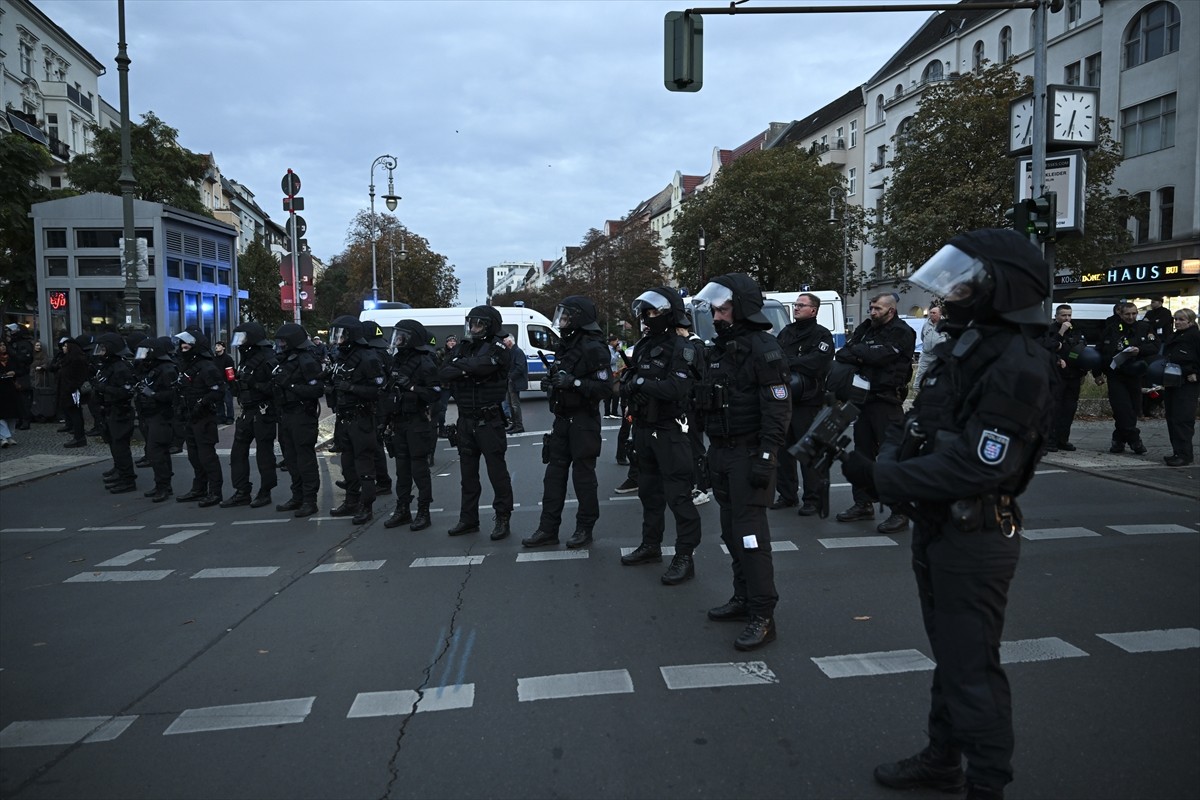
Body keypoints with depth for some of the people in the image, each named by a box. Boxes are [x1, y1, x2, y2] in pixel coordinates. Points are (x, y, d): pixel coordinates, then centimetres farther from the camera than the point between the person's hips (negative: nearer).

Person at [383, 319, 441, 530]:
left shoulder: (424, 363, -11)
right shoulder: (398, 361, 14)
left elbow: (435, 394, -18)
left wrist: (411, 387, -24)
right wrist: (389, 419, 17)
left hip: (418, 423, -7)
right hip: (399, 423, 7)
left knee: (419, 469, -2)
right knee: (402, 468, 12)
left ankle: (423, 513, 6)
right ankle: (402, 510, 21)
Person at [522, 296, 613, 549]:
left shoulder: (594, 348, -14)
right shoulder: (566, 346, 14)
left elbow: (605, 388, -21)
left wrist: (574, 382, -28)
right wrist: (551, 383, 7)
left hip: (583, 422, -9)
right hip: (562, 420, 9)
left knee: (583, 476, 1)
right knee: (554, 474, 9)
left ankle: (585, 529, 13)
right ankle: (548, 529, 16)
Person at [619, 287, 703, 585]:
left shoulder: (681, 348, -13)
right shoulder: (643, 346, 13)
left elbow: (676, 388, -26)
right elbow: (627, 381, 12)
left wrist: (641, 382, -21)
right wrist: (629, 386, -8)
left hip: (669, 431, -8)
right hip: (644, 428, 9)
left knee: (678, 495, -5)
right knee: (649, 491, 18)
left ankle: (685, 557, 2)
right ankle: (651, 545, 32)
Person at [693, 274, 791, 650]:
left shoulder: (763, 349, -13)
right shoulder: (721, 348, 14)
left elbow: (778, 409, -18)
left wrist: (766, 457, -22)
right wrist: (711, 450, 18)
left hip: (749, 454, -9)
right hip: (723, 453, 9)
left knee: (750, 531, -10)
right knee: (731, 530, 13)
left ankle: (762, 616, -4)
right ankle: (743, 599, 25)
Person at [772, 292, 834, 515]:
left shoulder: (821, 335, -2)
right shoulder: (786, 332, 17)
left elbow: (815, 362, -17)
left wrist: (786, 361, -15)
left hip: (807, 402, -6)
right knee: (783, 449, 11)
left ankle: (812, 499, 6)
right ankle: (787, 495, 23)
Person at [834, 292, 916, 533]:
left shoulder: (901, 333, -6)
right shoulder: (866, 329, 15)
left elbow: (880, 355, -20)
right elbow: (841, 355, 8)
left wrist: (855, 351, -5)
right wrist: (856, 355, -14)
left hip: (886, 402, -8)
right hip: (864, 398, 8)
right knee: (862, 452, 13)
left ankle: (900, 513, -4)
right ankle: (863, 504, 25)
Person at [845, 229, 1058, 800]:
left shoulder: (1018, 365, -21)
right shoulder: (965, 347, 8)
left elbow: (976, 466, -28)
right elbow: (920, 424, 8)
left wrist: (884, 478, -22)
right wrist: (883, 462, -11)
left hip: (975, 538, -9)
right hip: (936, 528, 9)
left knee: (972, 667, 2)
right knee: (948, 653, 21)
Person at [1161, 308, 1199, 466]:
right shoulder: (1175, 337, 18)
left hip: (1187, 385, -9)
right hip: (1172, 384, 9)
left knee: (1182, 419, -11)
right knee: (1171, 418, 10)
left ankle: (1184, 454, -9)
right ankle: (1178, 452, 18)